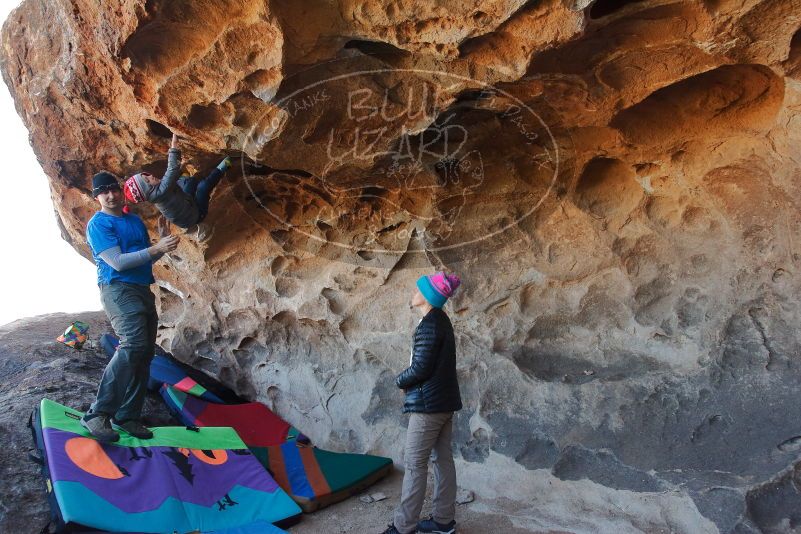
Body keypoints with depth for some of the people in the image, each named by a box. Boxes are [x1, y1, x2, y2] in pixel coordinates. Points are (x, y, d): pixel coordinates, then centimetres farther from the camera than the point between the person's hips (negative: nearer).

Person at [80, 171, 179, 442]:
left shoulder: (136, 221, 18)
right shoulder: (98, 224, -5)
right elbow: (118, 262, -15)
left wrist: (162, 241, 1)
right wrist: (157, 248, -22)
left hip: (144, 291, 8)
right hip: (118, 289, -8)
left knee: (144, 354, 5)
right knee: (133, 344, -28)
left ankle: (127, 417, 13)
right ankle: (97, 414, -23)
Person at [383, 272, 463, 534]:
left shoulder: (428, 324, -17)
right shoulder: (442, 320, 11)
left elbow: (421, 368, -20)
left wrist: (400, 381, -2)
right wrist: (409, 381, 7)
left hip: (428, 403, -9)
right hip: (445, 400, 9)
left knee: (414, 464, -3)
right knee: (443, 459, 13)